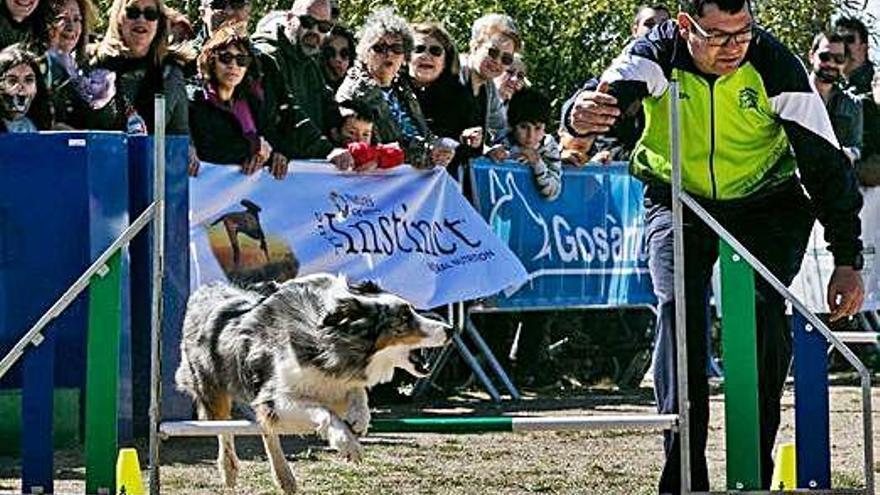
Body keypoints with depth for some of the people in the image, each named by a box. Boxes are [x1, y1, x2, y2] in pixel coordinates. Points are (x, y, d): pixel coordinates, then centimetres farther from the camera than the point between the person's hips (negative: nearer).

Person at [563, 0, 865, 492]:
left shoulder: (775, 65, -23)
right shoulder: (657, 55, -22)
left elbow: (825, 161, -17)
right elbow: (607, 94, -40)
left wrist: (847, 261, -19)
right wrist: (581, 114, -67)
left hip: (765, 205, 0)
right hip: (678, 200, 0)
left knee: (764, 310, -20)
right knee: (680, 308, -20)